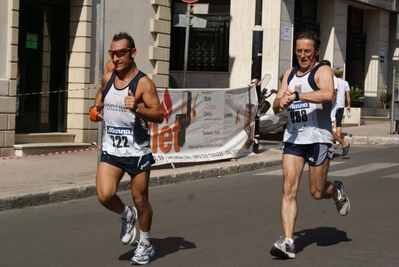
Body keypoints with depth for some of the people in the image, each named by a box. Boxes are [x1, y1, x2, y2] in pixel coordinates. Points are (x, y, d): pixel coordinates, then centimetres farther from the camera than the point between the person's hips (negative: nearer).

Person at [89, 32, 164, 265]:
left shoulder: (143, 83, -13)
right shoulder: (107, 78, 3)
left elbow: (159, 116, -18)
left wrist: (137, 108, -34)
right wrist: (96, 109, 4)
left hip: (137, 151, -4)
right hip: (111, 150, 4)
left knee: (140, 200, 7)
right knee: (105, 195, -14)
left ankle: (146, 245, 29)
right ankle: (126, 215, 20)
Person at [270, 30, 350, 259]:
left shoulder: (323, 71, -6)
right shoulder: (290, 73, 15)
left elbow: (328, 94, -28)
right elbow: (276, 106, 14)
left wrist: (296, 96, -30)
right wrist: (281, 101, -10)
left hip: (318, 138, -5)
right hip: (293, 138, 5)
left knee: (317, 192, 3)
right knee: (289, 188, -8)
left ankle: (337, 191, 39)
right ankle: (288, 242, -11)